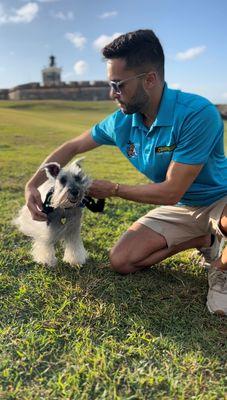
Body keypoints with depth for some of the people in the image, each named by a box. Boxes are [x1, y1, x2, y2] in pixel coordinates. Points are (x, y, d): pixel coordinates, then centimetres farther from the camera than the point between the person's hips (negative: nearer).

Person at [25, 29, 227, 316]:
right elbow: (73, 147, 4)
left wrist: (113, 190, -16)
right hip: (178, 208, 6)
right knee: (120, 261, -4)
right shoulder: (121, 122, -10)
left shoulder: (197, 114, -30)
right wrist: (32, 185, -7)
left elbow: (171, 191, -27)